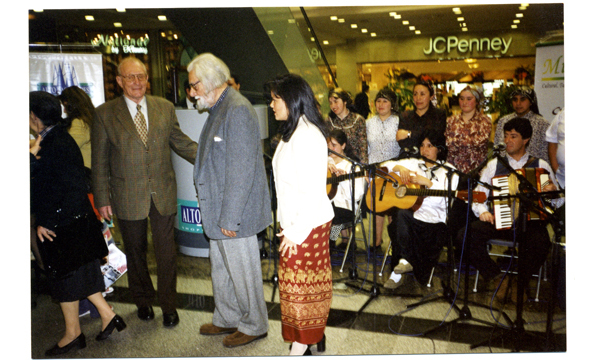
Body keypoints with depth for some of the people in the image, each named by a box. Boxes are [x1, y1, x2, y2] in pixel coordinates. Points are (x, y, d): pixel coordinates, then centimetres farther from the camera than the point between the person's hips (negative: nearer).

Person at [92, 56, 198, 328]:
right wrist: (102, 198, -3)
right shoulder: (104, 114, -3)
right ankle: (143, 300, 37)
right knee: (135, 251, 16)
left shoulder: (165, 108, 2)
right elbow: (99, 161, -1)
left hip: (164, 193, 1)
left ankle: (168, 305, 24)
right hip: (128, 198, -1)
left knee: (166, 252, 7)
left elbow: (181, 142, 8)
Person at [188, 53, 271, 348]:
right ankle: (226, 320, 40)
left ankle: (254, 326, 28)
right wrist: (217, 213, 17)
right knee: (221, 269, 21)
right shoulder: (219, 108, 12)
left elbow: (241, 170, -24)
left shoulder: (237, 110, -20)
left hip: (234, 212, -10)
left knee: (242, 271, 7)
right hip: (221, 211, 10)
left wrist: (230, 218, -22)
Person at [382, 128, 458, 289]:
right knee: (400, 214, -35)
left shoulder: (448, 170, 15)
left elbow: (447, 198, -2)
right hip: (406, 209, 2)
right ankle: (405, 261, -26)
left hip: (433, 218, -2)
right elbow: (386, 165, 16)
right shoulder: (412, 163, 24)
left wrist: (428, 182, -13)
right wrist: (400, 168, -2)